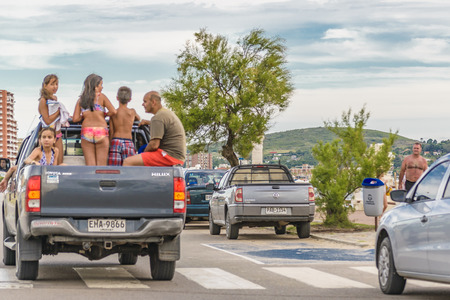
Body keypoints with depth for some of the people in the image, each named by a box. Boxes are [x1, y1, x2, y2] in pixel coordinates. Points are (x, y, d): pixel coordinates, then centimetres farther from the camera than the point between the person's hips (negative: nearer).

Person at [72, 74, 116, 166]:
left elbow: (75, 119, 3)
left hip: (86, 131, 3)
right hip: (101, 131, -3)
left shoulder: (81, 99, 8)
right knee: (101, 166, 2)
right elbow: (113, 111, -9)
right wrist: (104, 114, 10)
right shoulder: (101, 96, 1)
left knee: (90, 166, 4)